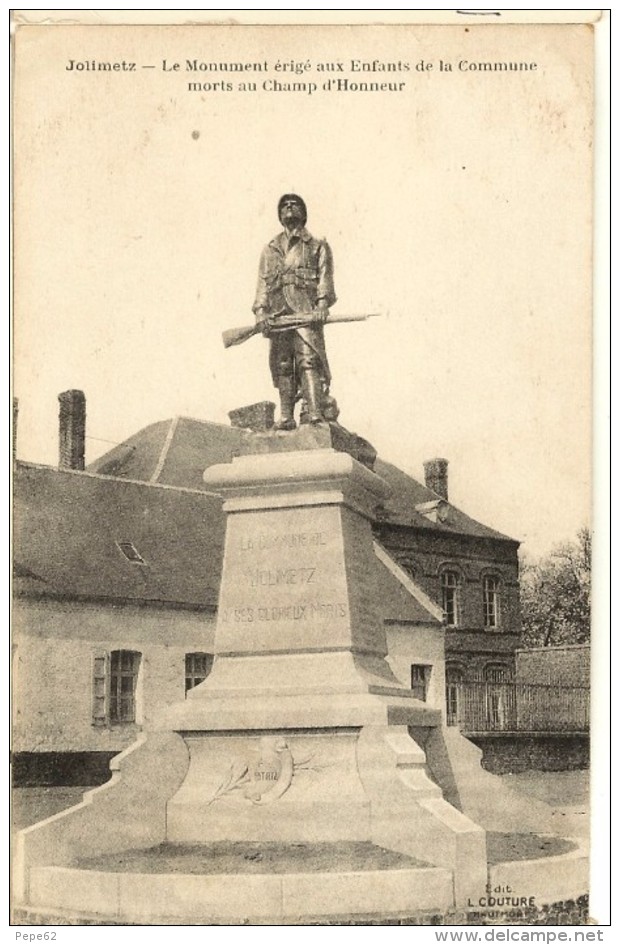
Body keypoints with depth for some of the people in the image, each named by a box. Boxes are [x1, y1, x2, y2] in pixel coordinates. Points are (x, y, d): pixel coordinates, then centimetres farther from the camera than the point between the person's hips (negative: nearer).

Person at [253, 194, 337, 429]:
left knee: (308, 360, -18)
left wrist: (322, 304, -13)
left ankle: (314, 412, -26)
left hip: (306, 312, -3)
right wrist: (261, 311, -1)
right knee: (281, 365, -2)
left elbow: (325, 278, 5)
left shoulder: (317, 247, 18)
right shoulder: (270, 250, 25)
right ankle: (286, 416, -2)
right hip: (278, 313, 3)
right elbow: (262, 283, 15)